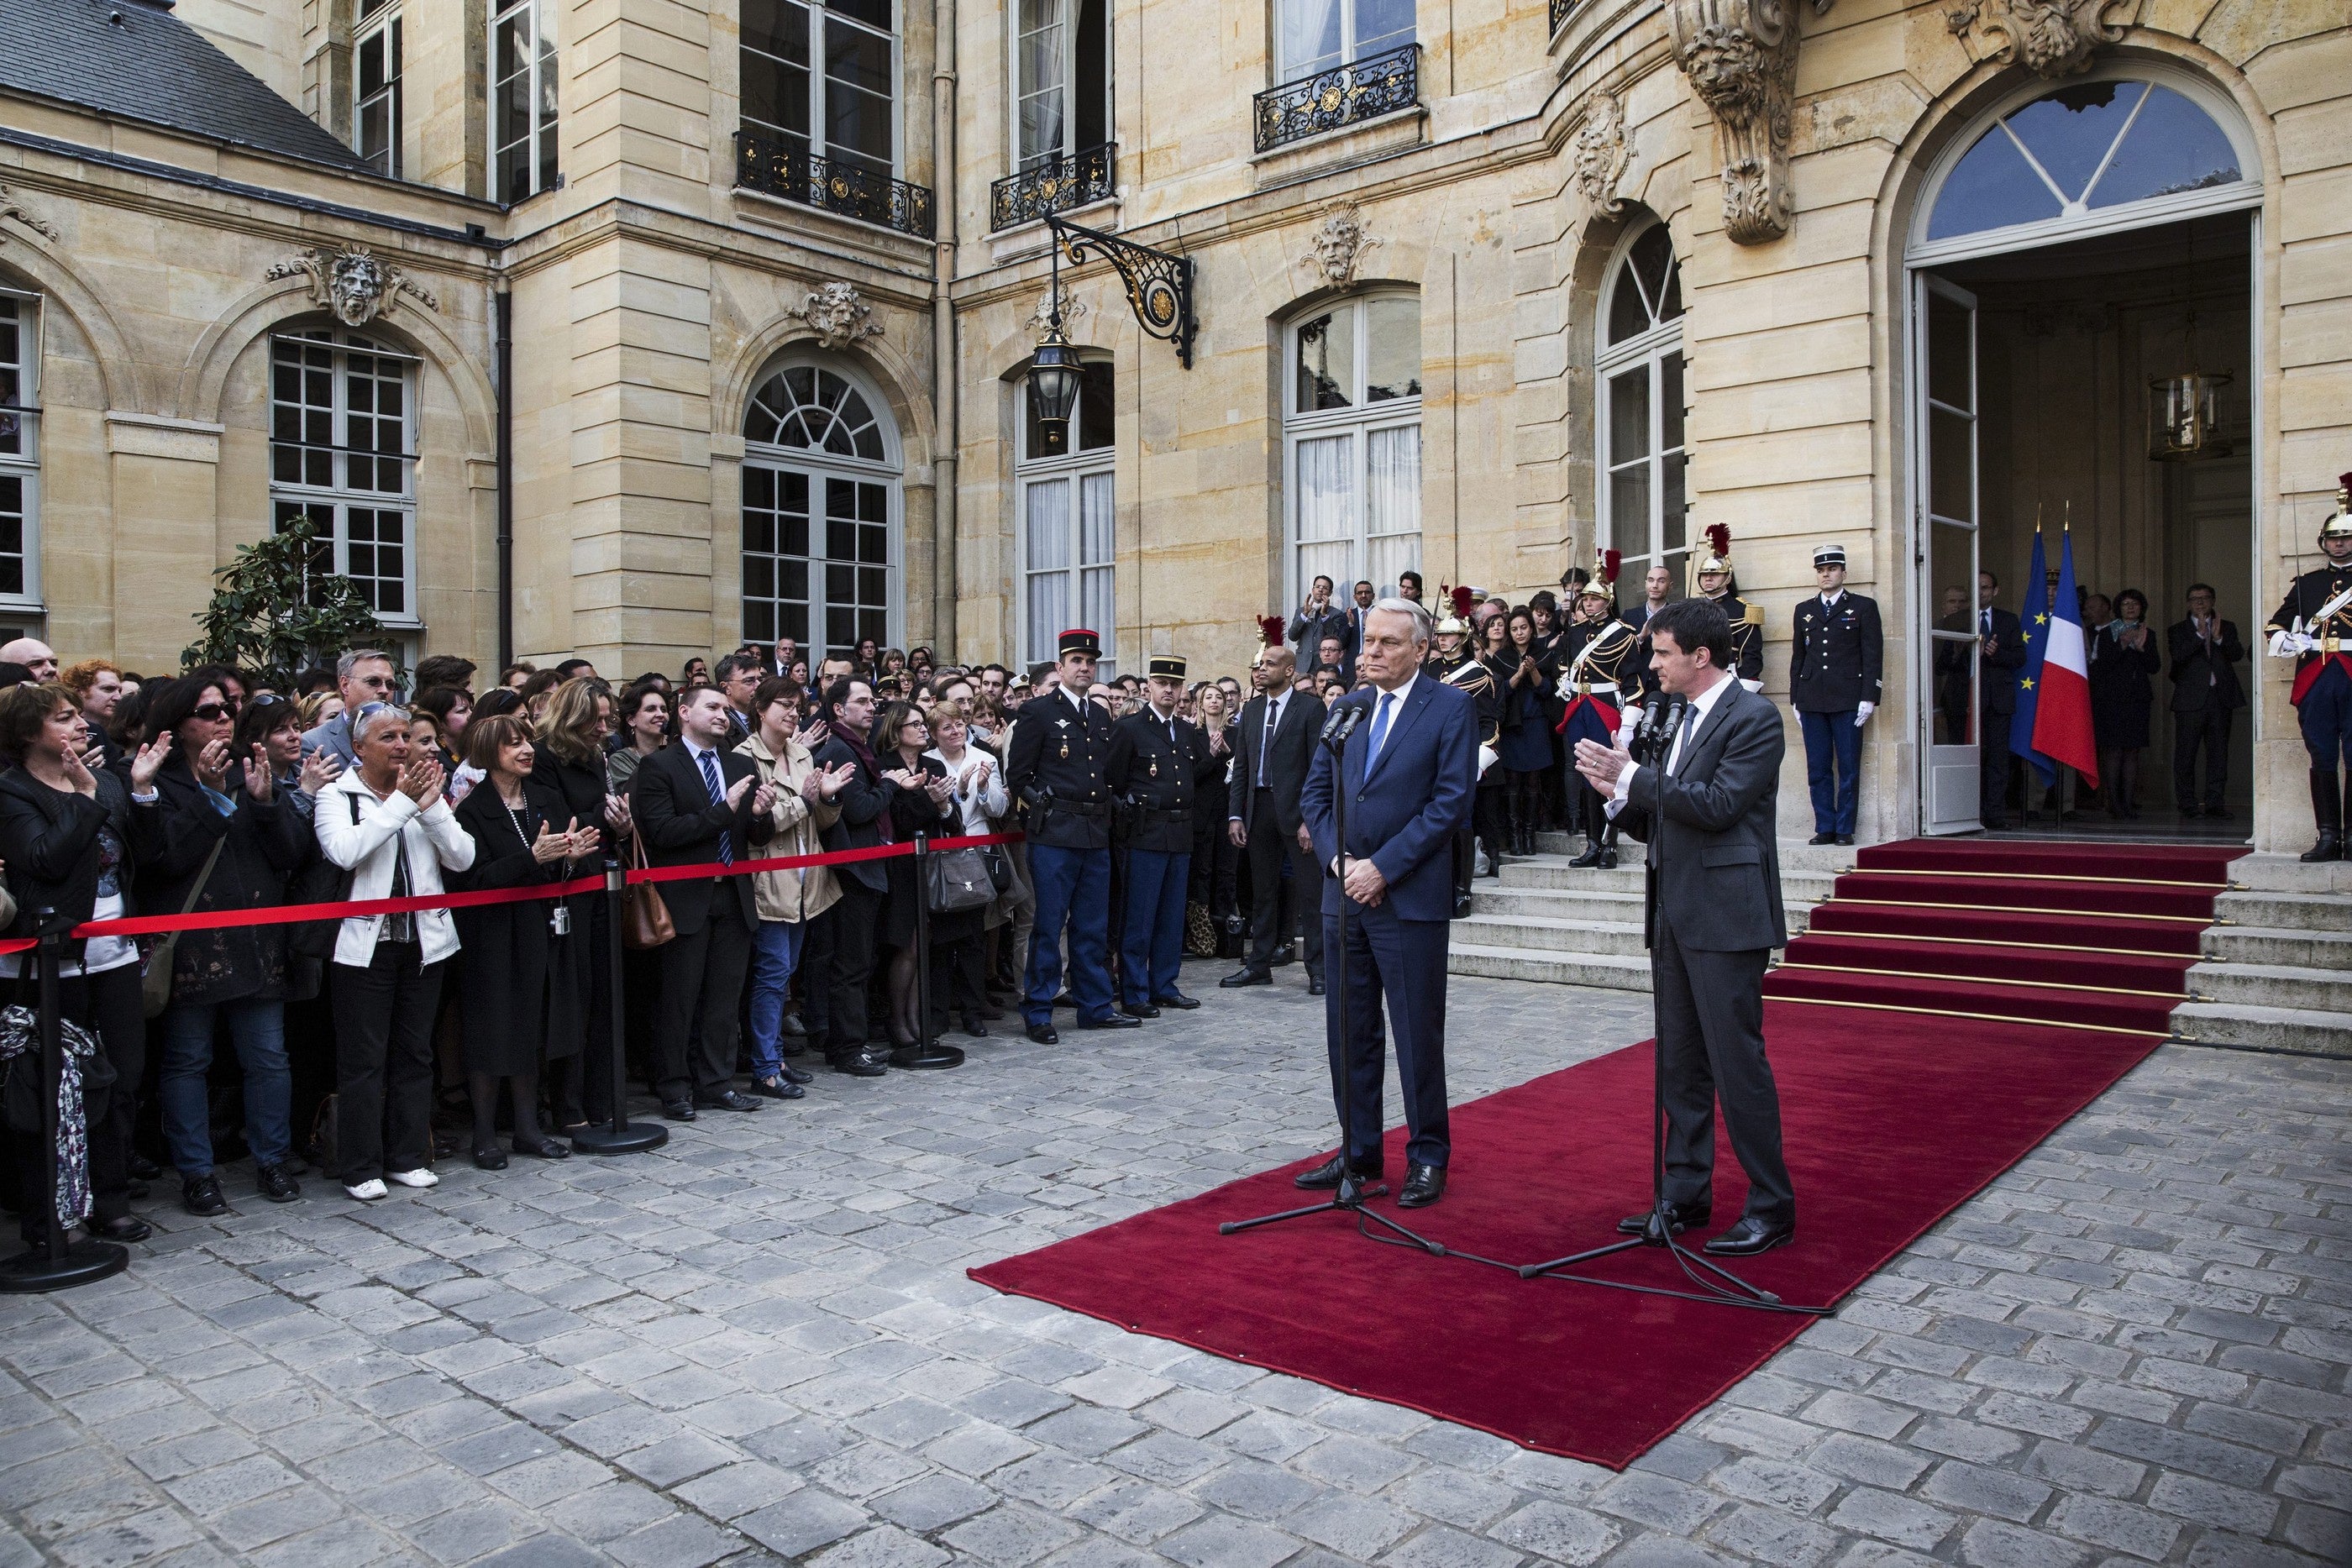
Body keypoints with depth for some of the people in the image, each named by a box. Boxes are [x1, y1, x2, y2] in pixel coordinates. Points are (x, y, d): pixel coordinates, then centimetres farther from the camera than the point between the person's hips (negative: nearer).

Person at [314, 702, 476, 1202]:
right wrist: (401, 803, -17)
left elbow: (462, 857, 0)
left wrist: (431, 805, -11)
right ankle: (361, 1167, 12)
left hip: (424, 941, 4)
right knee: (363, 1059, 2)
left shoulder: (425, 791, 10)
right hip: (365, 945, -4)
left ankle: (409, 1157, 22)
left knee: (415, 1053, 11)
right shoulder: (337, 795, -1)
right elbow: (345, 851, -21)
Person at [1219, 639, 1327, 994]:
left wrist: (1310, 818, -14)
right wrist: (1235, 815, 6)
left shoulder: (1310, 709, -3)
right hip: (1258, 811, 5)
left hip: (1295, 811, -5)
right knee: (1262, 891, 12)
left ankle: (1318, 968, 6)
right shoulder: (1250, 711, 13)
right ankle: (1259, 964, 20)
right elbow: (1241, 766, 14)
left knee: (1308, 891, -1)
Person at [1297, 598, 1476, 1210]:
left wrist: (1382, 867, -14)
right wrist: (1338, 859, -4)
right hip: (1344, 894, 6)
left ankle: (1428, 1158, 16)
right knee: (1348, 1033, 11)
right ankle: (1357, 1151, 23)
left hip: (1410, 898, -5)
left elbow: (1451, 801, -11)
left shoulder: (1451, 707, -4)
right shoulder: (1348, 707, 13)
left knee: (1419, 1037, 2)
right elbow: (1315, 792, 12)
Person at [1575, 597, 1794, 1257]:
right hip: (1674, 917, 9)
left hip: (1726, 918, -9)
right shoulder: (1683, 719, 17)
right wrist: (1620, 793, -1)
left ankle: (1772, 1208, 6)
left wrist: (1632, 776, -17)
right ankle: (1685, 1195, 24)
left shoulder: (1753, 717, -9)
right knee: (1679, 1063, 13)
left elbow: (1717, 805, -21)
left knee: (1737, 1061, -5)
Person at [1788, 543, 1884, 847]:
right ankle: (1824, 828, 9)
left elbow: (1873, 656, 0)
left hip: (1848, 701, -3)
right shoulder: (1804, 611, 17)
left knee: (1848, 769, -1)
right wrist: (1795, 700, 10)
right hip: (1812, 702, 4)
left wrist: (1868, 698, -9)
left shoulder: (1863, 607, 5)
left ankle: (1845, 829, 4)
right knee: (1818, 769, 4)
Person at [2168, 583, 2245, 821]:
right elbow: (2178, 655, -9)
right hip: (2190, 699, -2)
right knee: (2186, 752, -2)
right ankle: (2187, 804, 5)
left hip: (2221, 697, 2)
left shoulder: (2227, 627, 15)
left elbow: (2237, 654, 0)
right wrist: (2200, 634, -16)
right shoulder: (2179, 630, 9)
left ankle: (2215, 803, 5)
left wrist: (2219, 638, -14)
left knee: (2218, 752, 1)